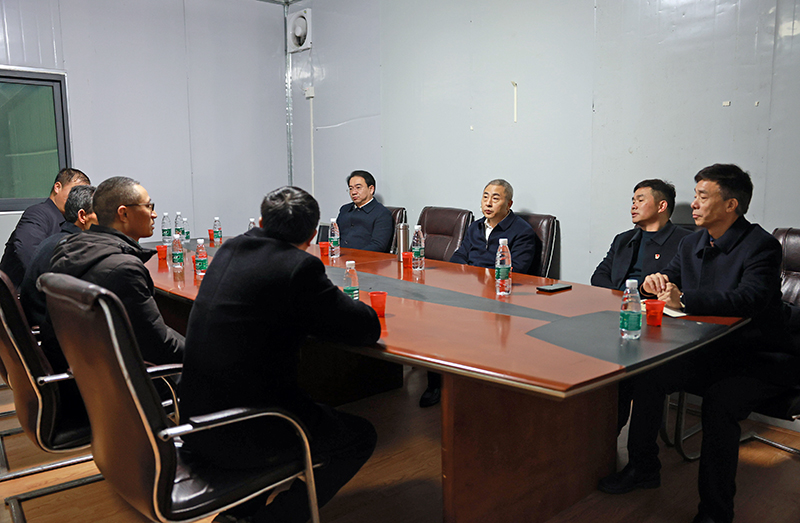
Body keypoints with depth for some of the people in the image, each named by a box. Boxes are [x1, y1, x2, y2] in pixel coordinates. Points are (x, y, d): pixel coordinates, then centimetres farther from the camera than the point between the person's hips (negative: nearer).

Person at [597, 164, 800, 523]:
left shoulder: (761, 245, -15)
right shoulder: (693, 243, 8)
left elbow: (749, 298, -32)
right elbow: (670, 284, 16)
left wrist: (684, 299, -40)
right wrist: (657, 282, -9)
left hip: (761, 361, -7)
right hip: (710, 352, 7)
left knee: (719, 402, -32)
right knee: (647, 375, -9)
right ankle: (643, 468, 11)